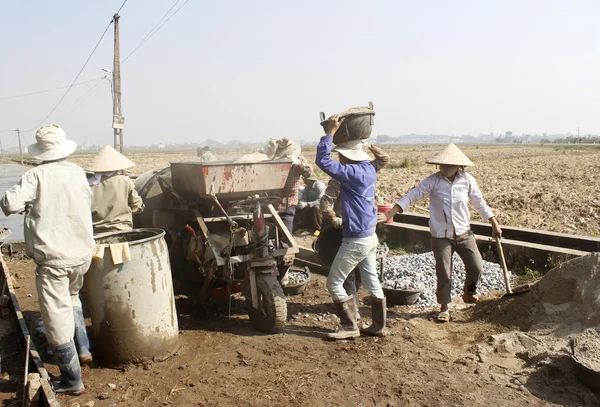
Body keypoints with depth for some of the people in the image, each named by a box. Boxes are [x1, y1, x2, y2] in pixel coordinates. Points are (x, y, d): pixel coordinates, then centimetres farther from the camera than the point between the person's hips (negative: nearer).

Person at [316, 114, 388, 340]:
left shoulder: (353, 173, -21)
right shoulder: (368, 169, 4)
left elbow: (323, 161, -25)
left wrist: (330, 132, -18)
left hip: (356, 240, -9)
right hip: (370, 236, 9)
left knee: (334, 283, 2)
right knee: (372, 281, 16)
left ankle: (350, 327, 8)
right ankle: (379, 326, 24)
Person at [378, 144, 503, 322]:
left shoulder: (467, 180, -4)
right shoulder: (433, 180, -11)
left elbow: (480, 203, 7)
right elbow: (411, 196, -17)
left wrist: (494, 224, 11)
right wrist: (390, 214, -26)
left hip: (464, 233, 3)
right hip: (441, 236, -2)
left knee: (477, 267, 4)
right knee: (444, 273, 2)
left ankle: (468, 293, 35)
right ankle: (444, 308, 22)